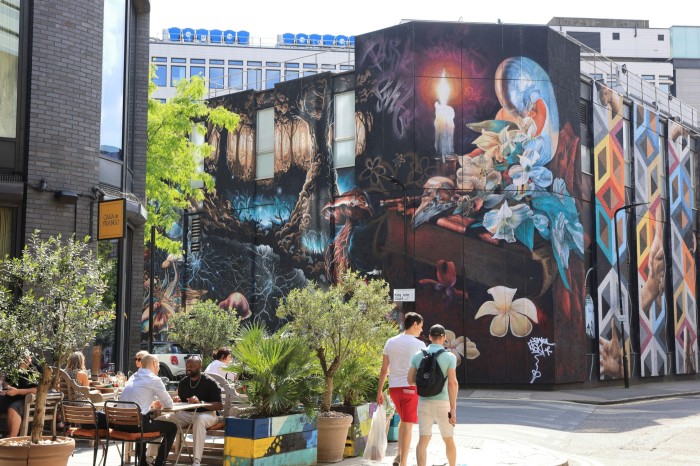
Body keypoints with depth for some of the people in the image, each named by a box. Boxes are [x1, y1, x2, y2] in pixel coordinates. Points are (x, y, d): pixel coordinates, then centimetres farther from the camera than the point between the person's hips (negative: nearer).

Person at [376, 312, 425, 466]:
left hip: (394, 387, 5)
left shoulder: (390, 342, 7)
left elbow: (384, 370, 7)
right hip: (411, 388, -5)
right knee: (407, 425, -1)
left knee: (404, 420, 23)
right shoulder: (418, 344, -5)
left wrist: (379, 391, 12)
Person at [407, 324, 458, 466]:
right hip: (442, 404, -2)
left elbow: (410, 380, 5)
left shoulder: (418, 355, 2)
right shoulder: (449, 357, -8)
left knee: (423, 441, -1)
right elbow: (452, 383, -17)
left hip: (424, 403, 2)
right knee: (449, 440, 16)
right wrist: (453, 410, -16)